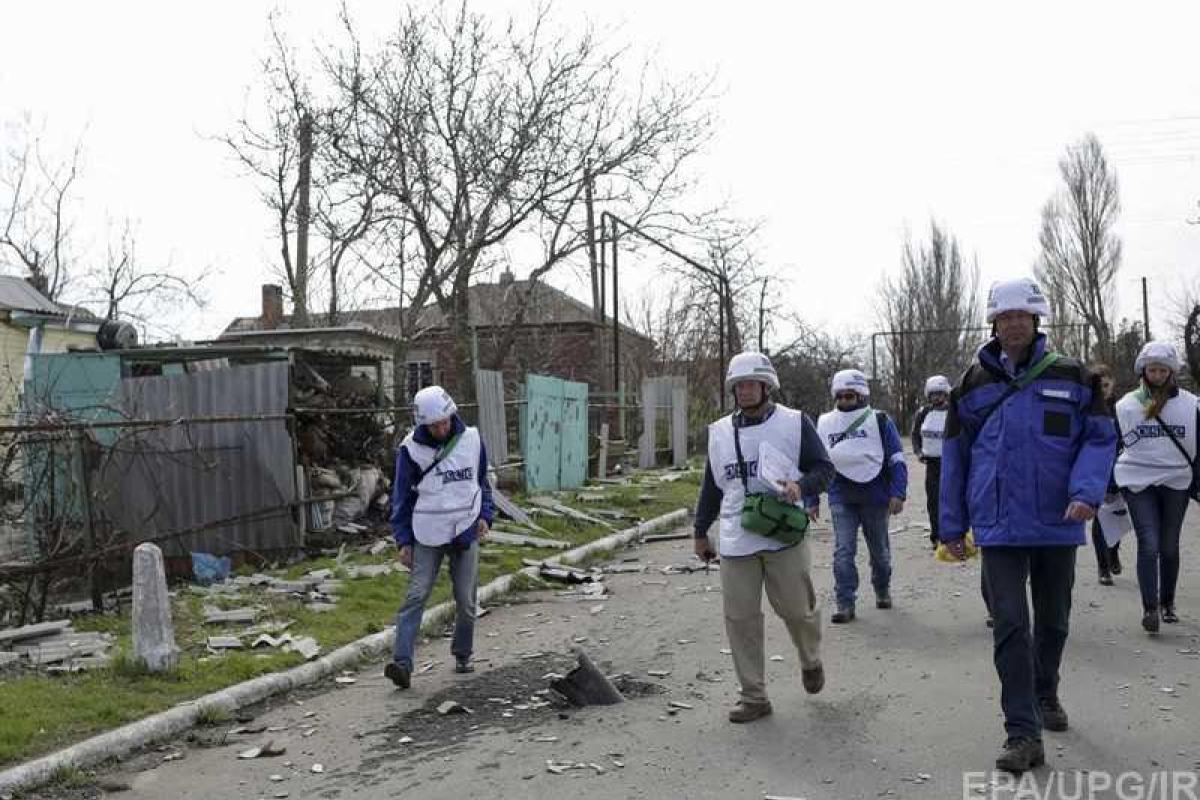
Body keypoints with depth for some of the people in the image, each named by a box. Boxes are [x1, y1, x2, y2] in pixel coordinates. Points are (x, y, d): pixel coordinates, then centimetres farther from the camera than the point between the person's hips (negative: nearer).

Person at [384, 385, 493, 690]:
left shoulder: (472, 439, 1)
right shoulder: (411, 449, -6)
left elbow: (482, 482, 14)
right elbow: (402, 496, 1)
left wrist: (484, 516, 0)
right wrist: (403, 540, -2)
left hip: (466, 534, 2)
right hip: (427, 537, -2)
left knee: (466, 600, 7)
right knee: (416, 596, -11)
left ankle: (462, 654, 27)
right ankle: (402, 663, -12)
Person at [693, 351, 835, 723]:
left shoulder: (794, 423, 0)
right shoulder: (720, 432, 12)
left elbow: (823, 467, 2)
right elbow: (711, 486, 20)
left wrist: (801, 486, -19)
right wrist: (700, 531, 21)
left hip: (785, 537, -3)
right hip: (735, 540, 3)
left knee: (797, 609, 3)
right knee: (740, 618, 2)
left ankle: (811, 661, 37)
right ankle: (753, 696, 14)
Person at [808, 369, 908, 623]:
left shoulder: (880, 421, 0)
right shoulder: (824, 424, 7)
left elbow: (897, 459, 0)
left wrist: (897, 493, -10)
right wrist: (811, 500, 8)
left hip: (875, 495, -1)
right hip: (841, 499, 1)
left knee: (879, 549, 14)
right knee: (843, 551, -7)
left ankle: (882, 590, 37)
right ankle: (845, 605, -3)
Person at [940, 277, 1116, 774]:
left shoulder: (1071, 377, 0)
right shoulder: (974, 384, 1)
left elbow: (1100, 438, 0)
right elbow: (955, 456, 6)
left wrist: (1087, 491, -18)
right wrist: (952, 525, 6)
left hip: (1058, 523, 1)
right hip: (1000, 526, -1)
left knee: (1053, 619, 19)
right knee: (1010, 625, -8)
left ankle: (1045, 695, 43)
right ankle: (1024, 733, -3)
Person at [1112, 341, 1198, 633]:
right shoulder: (1126, 405, 2)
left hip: (1176, 483, 1)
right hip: (1138, 484, -1)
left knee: (1169, 546, 11)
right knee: (1148, 544, -9)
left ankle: (1167, 602, 28)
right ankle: (1149, 608, -3)